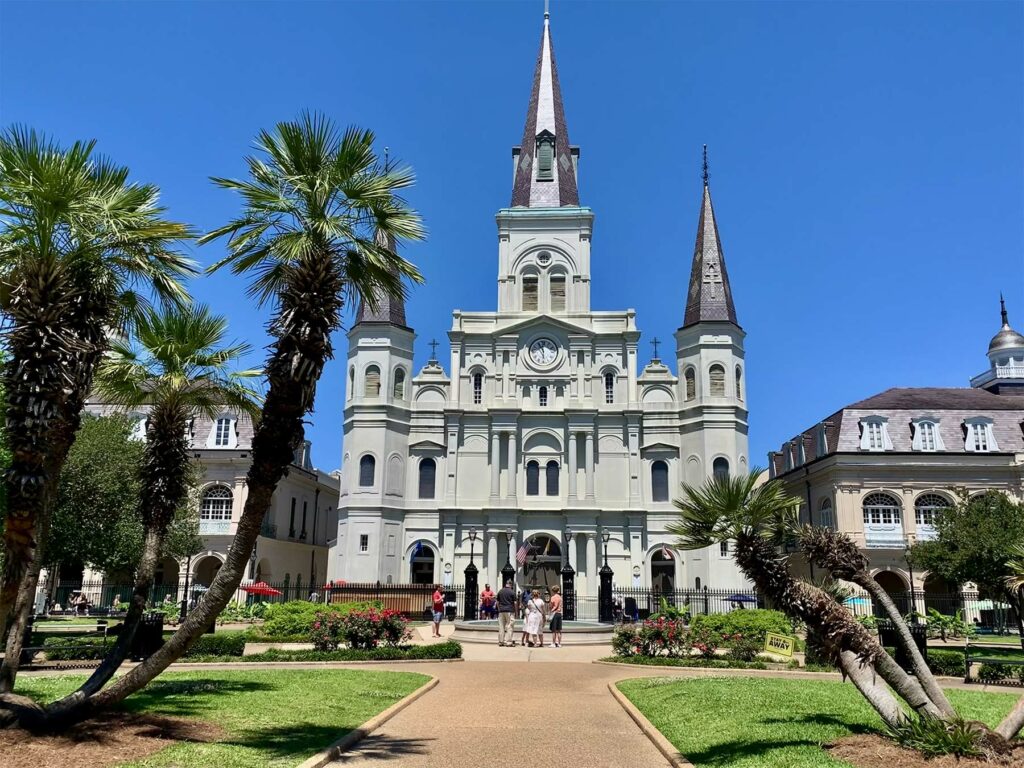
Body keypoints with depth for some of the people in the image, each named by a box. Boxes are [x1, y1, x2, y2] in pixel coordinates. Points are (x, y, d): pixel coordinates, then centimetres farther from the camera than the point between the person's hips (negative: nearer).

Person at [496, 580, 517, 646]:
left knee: (501, 626, 7)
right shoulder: (512, 592, -4)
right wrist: (515, 611, 4)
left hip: (501, 611, 4)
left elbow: (497, 602, 11)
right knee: (509, 626, -1)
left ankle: (501, 641, 8)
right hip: (510, 611, -4)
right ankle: (508, 641, -6)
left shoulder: (500, 591, 9)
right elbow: (515, 603, -5)